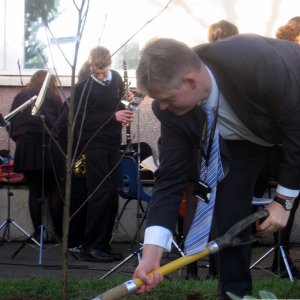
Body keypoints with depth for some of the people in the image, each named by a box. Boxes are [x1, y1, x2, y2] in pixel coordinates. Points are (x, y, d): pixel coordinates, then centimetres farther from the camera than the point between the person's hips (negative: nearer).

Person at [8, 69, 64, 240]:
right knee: (55, 191, 4)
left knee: (34, 191, 7)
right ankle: (59, 232, 3)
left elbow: (11, 124, 12)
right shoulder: (54, 97, 10)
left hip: (25, 147, 2)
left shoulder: (21, 96, 15)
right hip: (49, 146, -2)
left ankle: (38, 232, 5)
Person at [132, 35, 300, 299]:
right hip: (243, 132, 4)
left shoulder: (259, 65, -45)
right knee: (228, 209, -8)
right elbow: (171, 178, -23)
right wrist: (151, 254, -32)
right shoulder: (172, 109, -28)